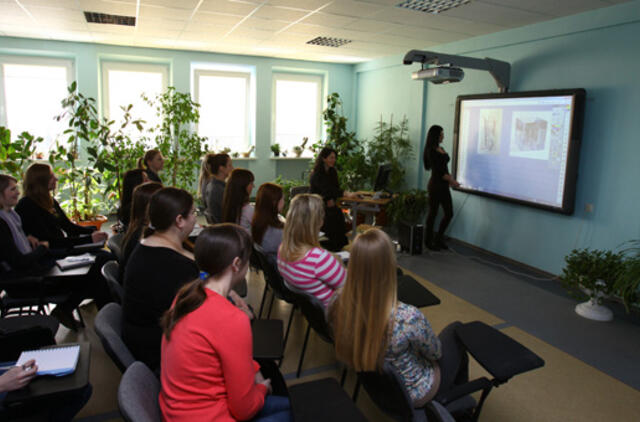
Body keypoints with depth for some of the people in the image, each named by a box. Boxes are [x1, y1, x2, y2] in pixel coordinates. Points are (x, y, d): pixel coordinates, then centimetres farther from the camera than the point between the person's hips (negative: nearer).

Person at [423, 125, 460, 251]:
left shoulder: (441, 149, 13)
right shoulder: (431, 151, -13)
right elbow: (438, 171, -16)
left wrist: (450, 179, 5)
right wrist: (452, 181, -10)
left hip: (444, 186, 8)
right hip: (435, 185, -8)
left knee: (449, 213, 9)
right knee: (433, 213, 3)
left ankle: (439, 239, 25)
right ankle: (428, 241, 18)